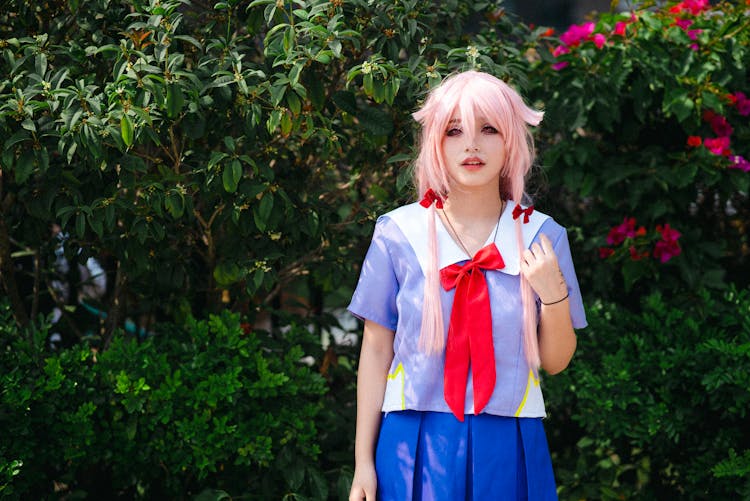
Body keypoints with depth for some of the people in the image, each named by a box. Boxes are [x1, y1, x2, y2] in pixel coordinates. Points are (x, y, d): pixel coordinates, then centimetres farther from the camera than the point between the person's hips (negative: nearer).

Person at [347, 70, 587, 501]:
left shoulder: (542, 236, 0)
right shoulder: (399, 233, -3)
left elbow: (555, 363, 4)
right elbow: (376, 350, 1)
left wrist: (554, 296, -14)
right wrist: (363, 463, 0)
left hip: (509, 449, 1)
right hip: (416, 447, -1)